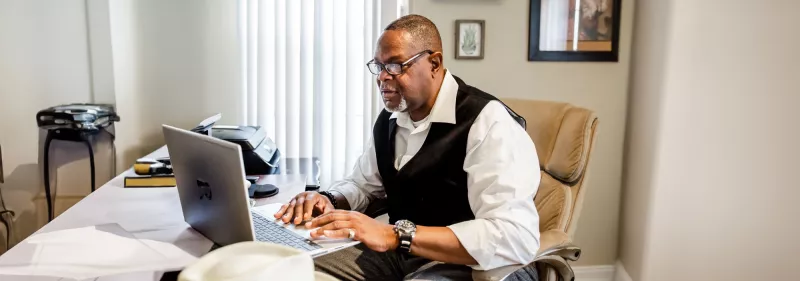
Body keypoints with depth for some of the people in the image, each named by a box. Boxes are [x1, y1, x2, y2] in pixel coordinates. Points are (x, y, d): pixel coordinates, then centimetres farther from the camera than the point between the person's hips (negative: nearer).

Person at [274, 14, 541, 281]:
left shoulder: (489, 122, -21)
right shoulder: (389, 119, 5)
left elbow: (517, 238, -31)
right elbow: (363, 184, 19)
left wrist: (396, 235, -36)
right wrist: (330, 201, -6)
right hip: (400, 253, 7)